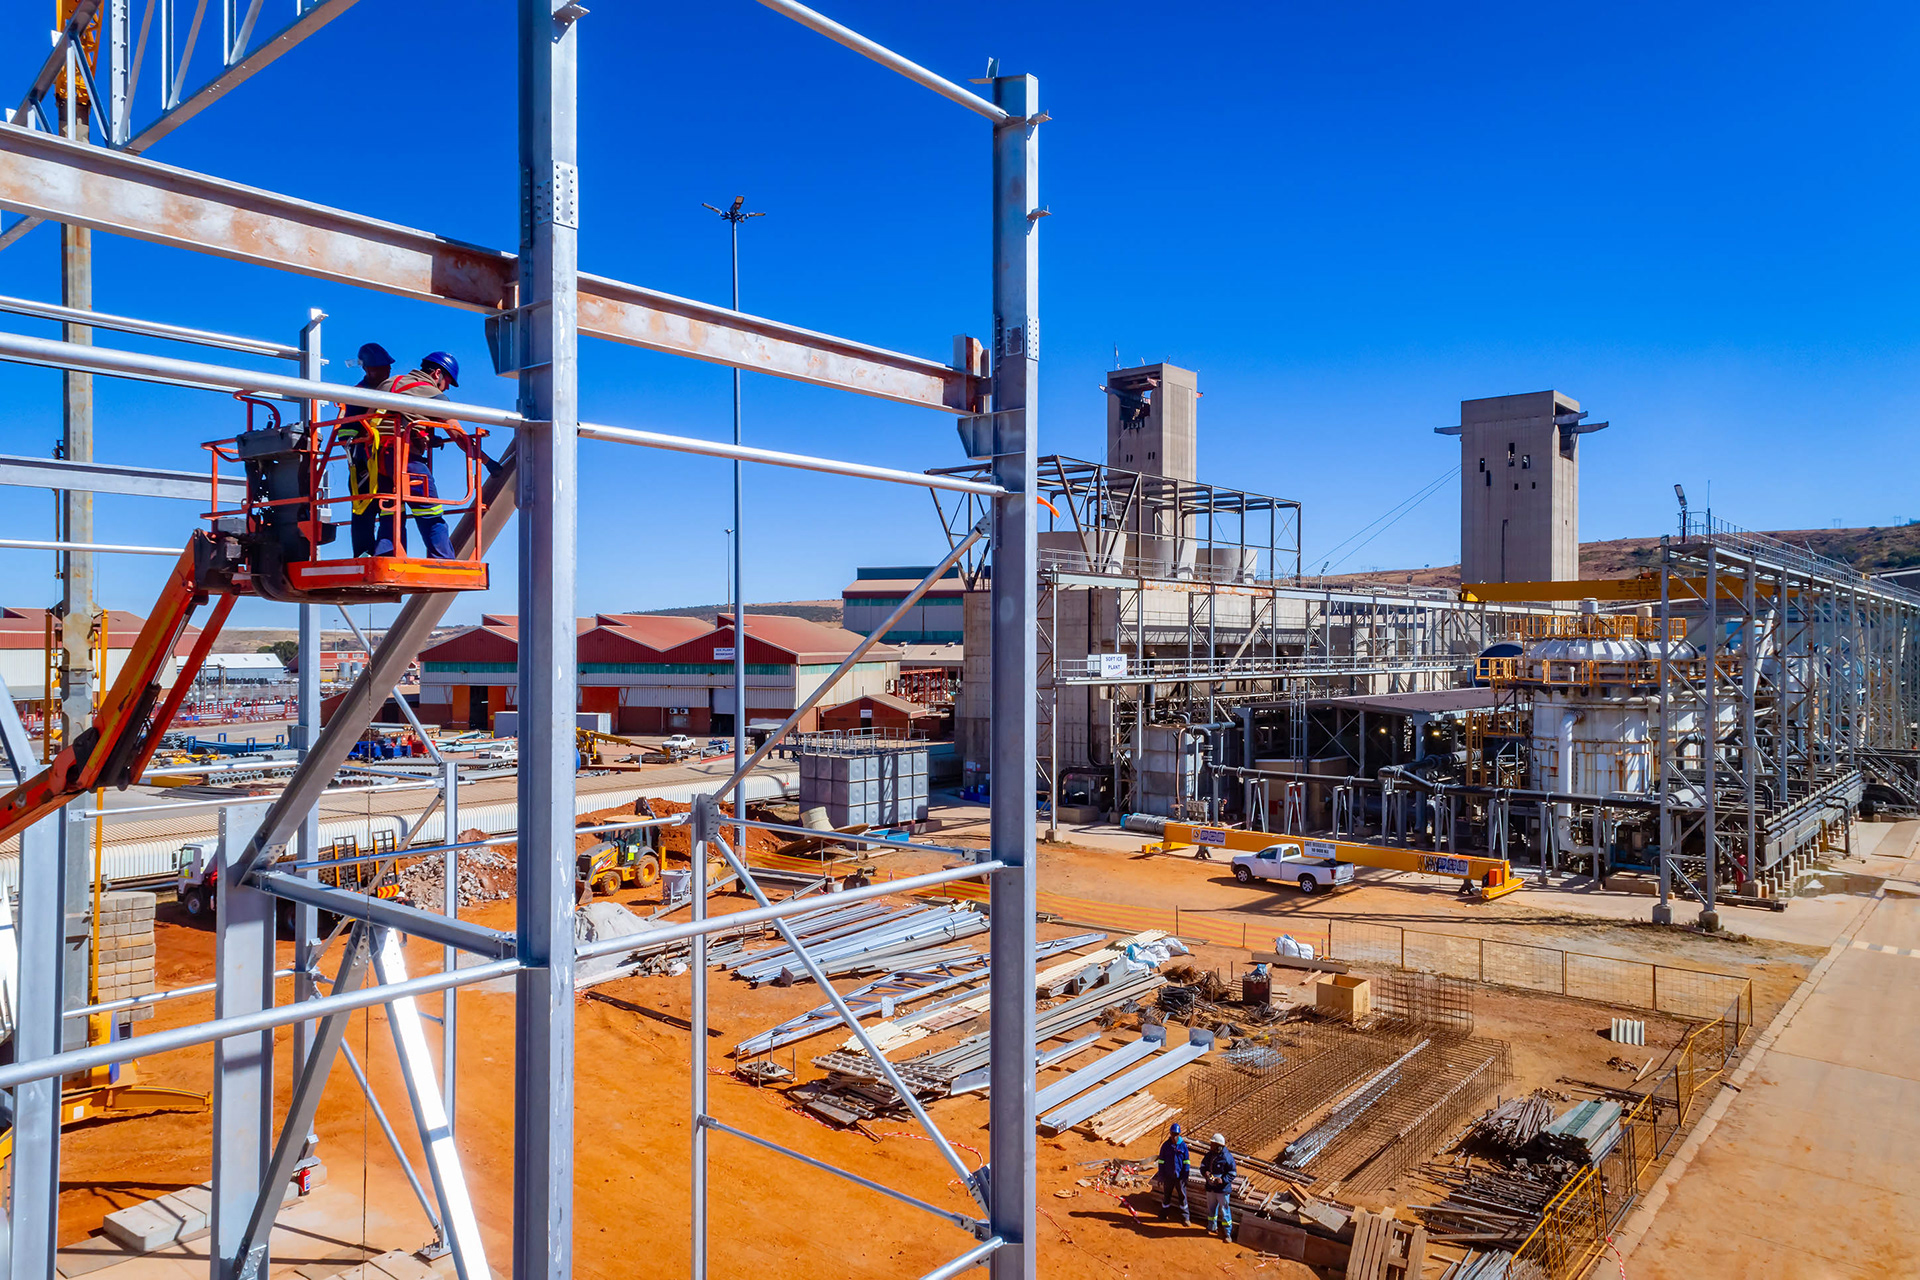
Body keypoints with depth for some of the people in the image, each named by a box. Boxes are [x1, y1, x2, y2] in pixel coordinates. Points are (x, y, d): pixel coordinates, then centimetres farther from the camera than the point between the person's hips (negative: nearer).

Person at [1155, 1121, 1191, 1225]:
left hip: (1179, 1176, -1)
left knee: (1183, 1197, 3)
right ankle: (1164, 1214, 31)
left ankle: (1185, 1217, 15)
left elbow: (1186, 1162, -1)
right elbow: (1161, 1162, 1)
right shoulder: (1165, 1145, -5)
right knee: (1166, 1196, 14)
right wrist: (1161, 1176, -1)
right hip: (1168, 1176, 1)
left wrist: (1185, 1177, -3)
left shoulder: (1183, 1145, -7)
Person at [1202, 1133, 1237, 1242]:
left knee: (1224, 1211, 0)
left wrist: (1223, 1180, -27)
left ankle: (1228, 1234, 12)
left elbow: (1232, 1172, -15)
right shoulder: (1209, 1154, 1)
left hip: (1223, 1188, -6)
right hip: (1210, 1187, 6)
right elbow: (1203, 1165, 10)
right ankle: (1212, 1227, 41)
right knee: (1211, 1208, 21)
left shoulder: (1227, 1157, -19)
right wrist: (1205, 1172, -13)